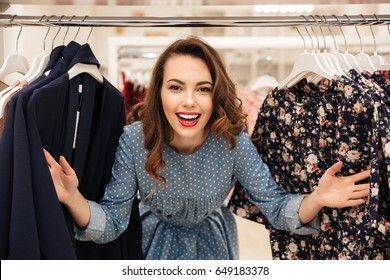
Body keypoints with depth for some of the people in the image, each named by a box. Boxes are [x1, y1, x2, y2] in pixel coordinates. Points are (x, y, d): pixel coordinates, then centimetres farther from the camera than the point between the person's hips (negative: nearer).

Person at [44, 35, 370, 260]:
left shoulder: (233, 141, -26)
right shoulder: (135, 140, -27)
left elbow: (275, 206, -21)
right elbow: (112, 222, -23)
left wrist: (316, 199, -42)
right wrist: (73, 198, -44)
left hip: (213, 243, 1)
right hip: (157, 243, -1)